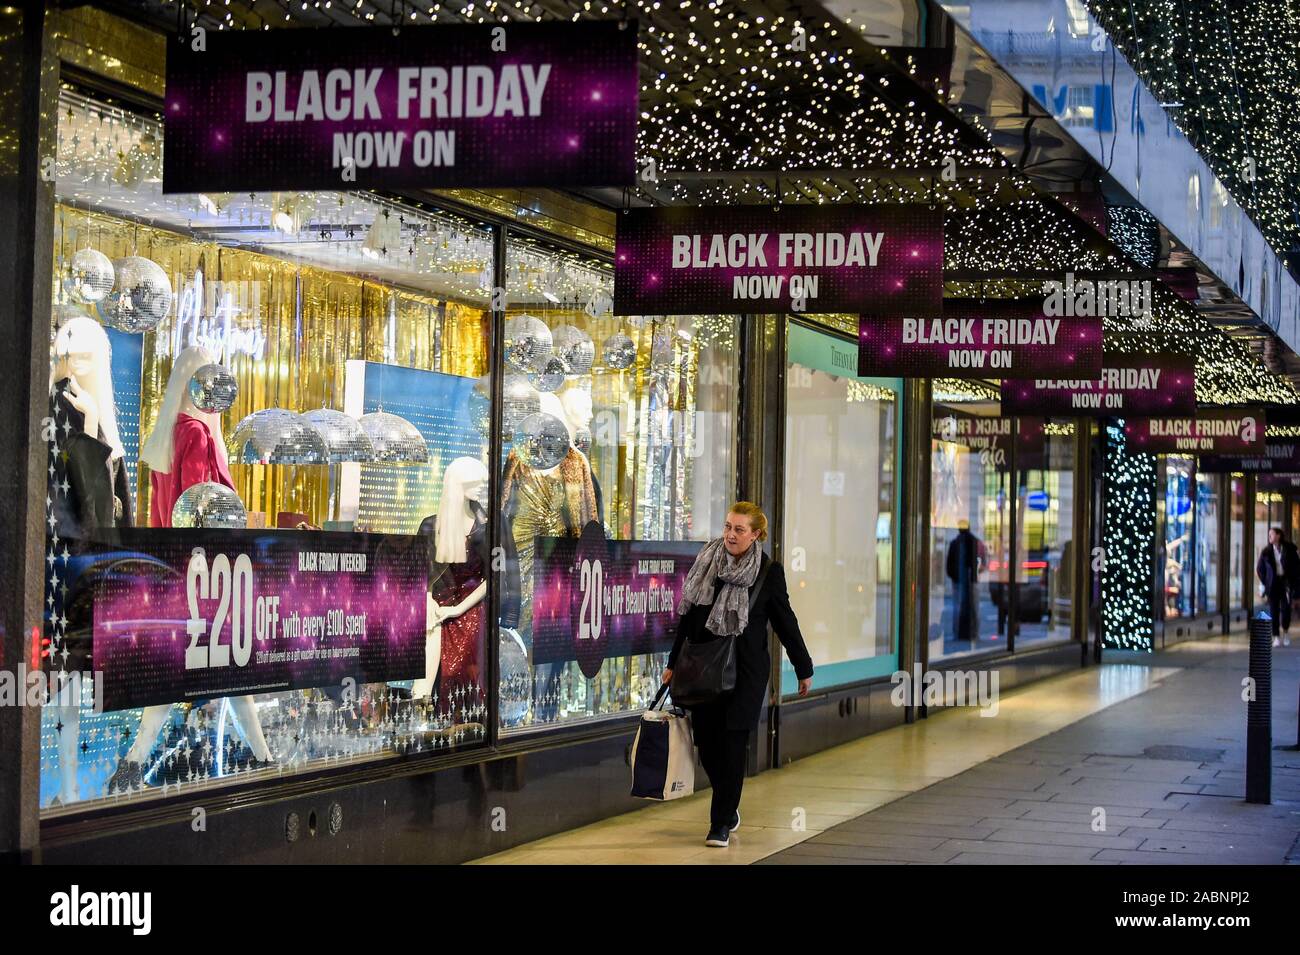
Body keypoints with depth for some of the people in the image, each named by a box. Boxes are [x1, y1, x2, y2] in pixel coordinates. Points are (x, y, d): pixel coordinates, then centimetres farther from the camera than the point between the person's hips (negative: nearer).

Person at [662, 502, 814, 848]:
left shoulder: (769, 571, -3)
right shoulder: (706, 562, 3)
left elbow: (785, 621, 5)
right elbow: (688, 615, 10)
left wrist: (803, 668, 9)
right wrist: (674, 663, 11)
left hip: (746, 670, -3)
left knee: (732, 744, -5)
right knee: (707, 742, 5)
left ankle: (721, 825, 4)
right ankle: (729, 808, 29)